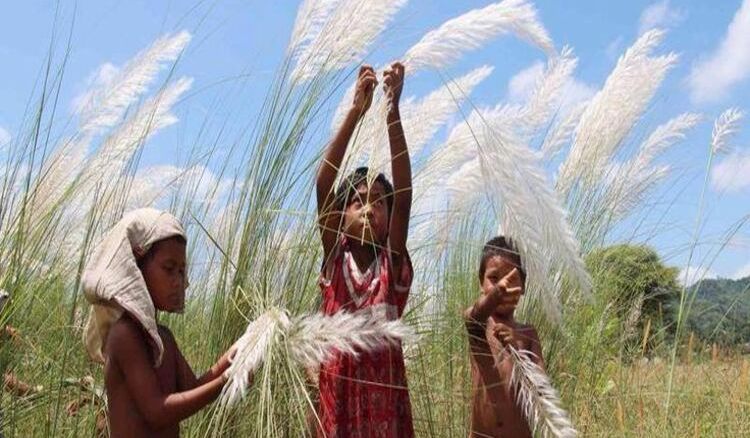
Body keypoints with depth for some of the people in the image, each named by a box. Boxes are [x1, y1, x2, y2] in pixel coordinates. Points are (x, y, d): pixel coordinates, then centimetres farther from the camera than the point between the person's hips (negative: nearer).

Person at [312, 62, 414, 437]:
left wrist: (392, 110, -18)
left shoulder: (392, 262, 1)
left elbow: (404, 194, -11)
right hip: (338, 384, 0)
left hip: (384, 387, 0)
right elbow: (323, 186, -10)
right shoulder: (334, 258, 2)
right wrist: (356, 111, -16)